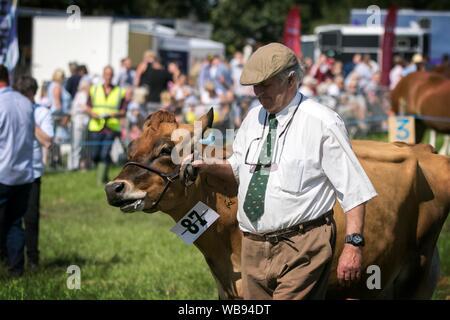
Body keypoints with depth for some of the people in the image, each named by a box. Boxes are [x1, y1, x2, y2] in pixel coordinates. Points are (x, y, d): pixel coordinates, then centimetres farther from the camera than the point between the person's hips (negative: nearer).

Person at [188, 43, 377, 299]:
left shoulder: (322, 123, -9)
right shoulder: (254, 118, 12)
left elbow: (354, 190, -10)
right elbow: (238, 168, 25)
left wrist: (353, 243, -17)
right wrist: (211, 166, 4)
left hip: (302, 249, -7)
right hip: (254, 248, 7)